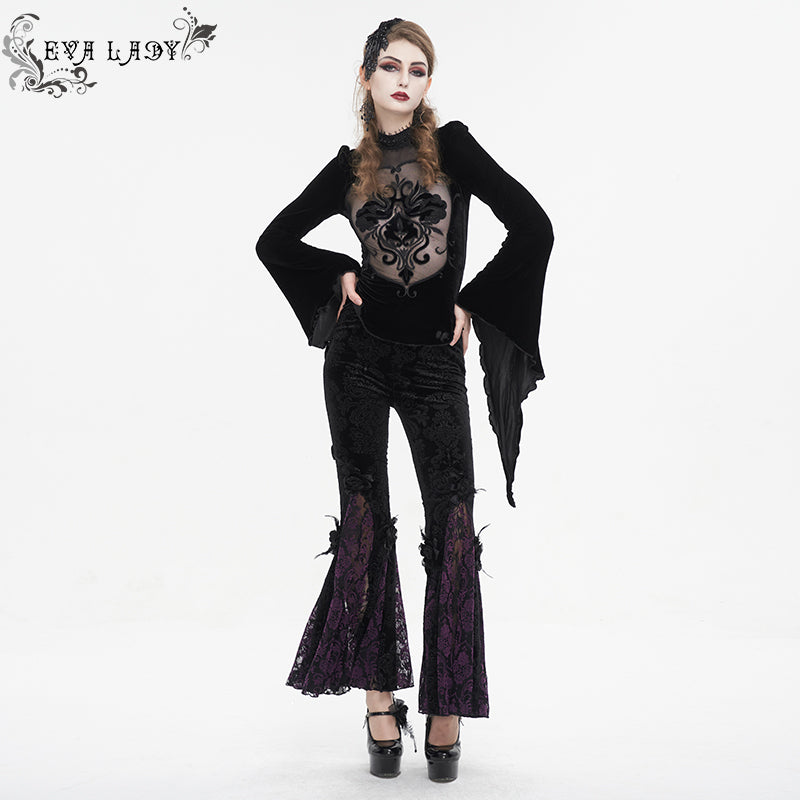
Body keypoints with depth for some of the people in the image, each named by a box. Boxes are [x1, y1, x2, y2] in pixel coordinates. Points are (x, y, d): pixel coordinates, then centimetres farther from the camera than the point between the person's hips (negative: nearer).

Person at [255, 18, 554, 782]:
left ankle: (446, 707, 3)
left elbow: (533, 227, -6)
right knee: (365, 517, 1)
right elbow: (275, 240, 18)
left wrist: (472, 303, -4)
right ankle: (379, 696, 9)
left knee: (451, 521, -6)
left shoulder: (452, 146, 1)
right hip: (360, 353, 2)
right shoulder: (349, 167, 8)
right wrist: (341, 275, 4)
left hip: (434, 356, -1)